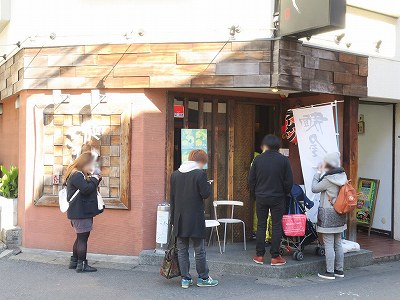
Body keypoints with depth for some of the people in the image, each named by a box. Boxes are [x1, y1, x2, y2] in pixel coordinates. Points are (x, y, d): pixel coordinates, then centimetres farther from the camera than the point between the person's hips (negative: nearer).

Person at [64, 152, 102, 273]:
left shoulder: (79, 175, 17)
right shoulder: (77, 175, -16)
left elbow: (90, 187, 18)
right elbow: (86, 189, -26)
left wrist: (95, 179, 3)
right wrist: (94, 179, -11)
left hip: (81, 212, 11)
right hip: (81, 213, -11)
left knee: (80, 238, 17)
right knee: (83, 238, -4)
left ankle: (74, 261, 25)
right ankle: (82, 264, 1)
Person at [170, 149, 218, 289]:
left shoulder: (175, 174, 7)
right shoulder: (200, 174, -10)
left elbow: (172, 197, 9)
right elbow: (205, 194, -13)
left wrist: (173, 218, 14)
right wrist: (208, 185, 9)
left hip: (179, 219, 5)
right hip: (195, 219, -4)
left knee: (182, 250, 10)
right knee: (199, 250, 7)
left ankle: (185, 279, 13)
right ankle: (203, 278, 16)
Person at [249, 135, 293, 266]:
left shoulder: (258, 159, -3)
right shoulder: (283, 160, -7)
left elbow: (251, 179, 1)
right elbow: (289, 181, -4)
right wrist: (285, 194, 12)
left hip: (261, 197, 1)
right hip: (278, 198, -1)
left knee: (261, 225, 10)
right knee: (277, 226, 5)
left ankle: (259, 255, 12)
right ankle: (275, 256, 6)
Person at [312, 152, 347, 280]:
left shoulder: (328, 179, -19)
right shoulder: (343, 177, 4)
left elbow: (314, 188, -8)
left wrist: (319, 172, -3)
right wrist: (322, 173, 12)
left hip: (328, 214, -8)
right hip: (339, 214, 8)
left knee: (328, 244, -2)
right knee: (338, 243, 15)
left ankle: (330, 272, 3)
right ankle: (339, 270, 22)